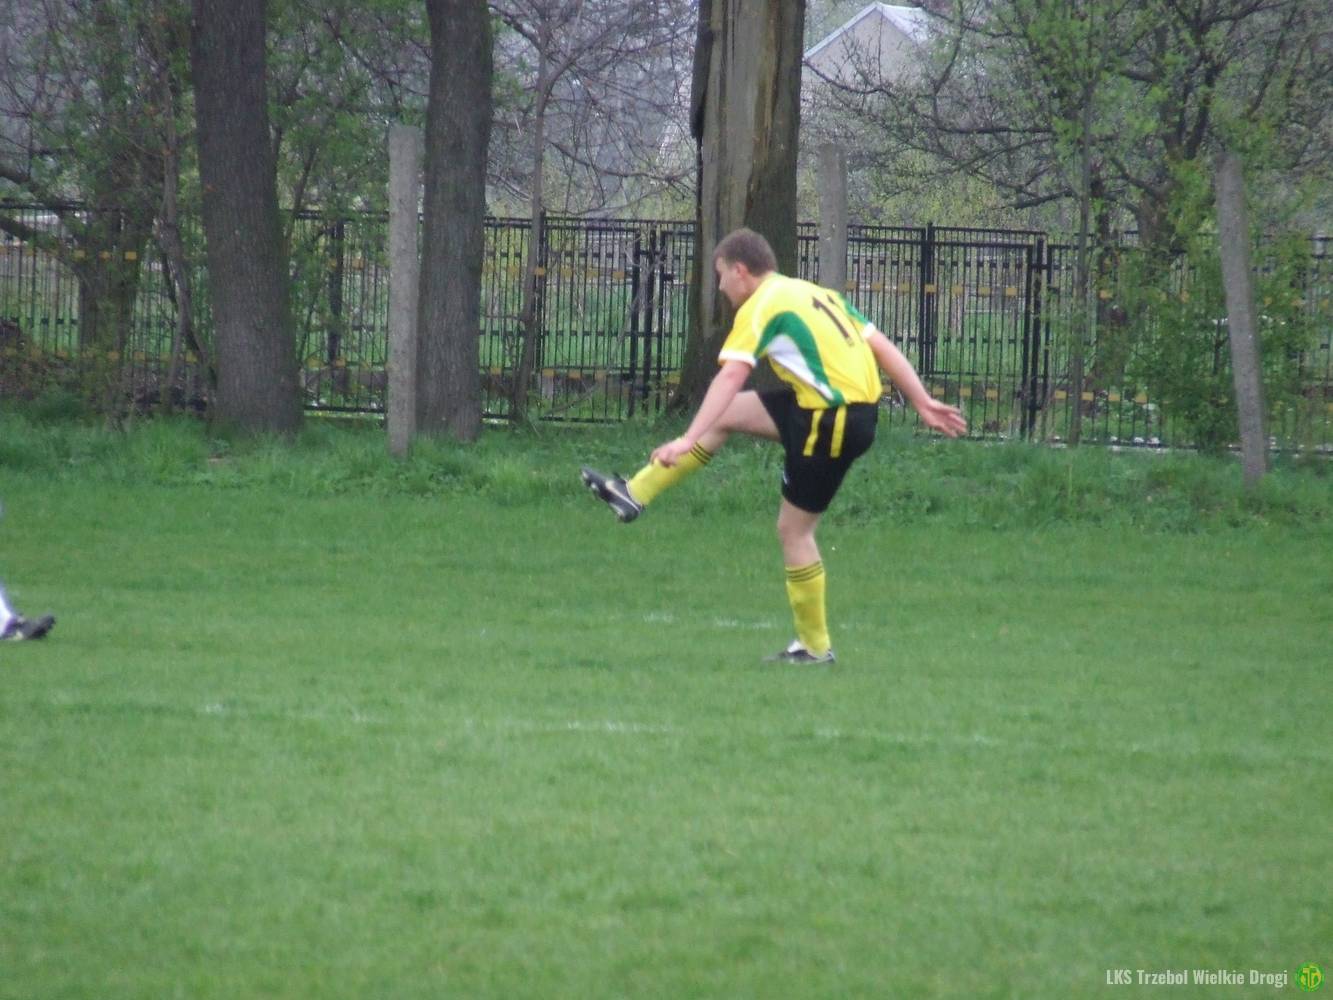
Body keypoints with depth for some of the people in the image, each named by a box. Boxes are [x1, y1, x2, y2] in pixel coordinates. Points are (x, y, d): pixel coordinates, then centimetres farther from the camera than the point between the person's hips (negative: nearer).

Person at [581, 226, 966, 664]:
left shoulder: (762, 307, -9)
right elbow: (883, 347, 14)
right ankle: (634, 494, 17)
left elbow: (730, 377, -20)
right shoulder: (818, 294, 16)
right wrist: (923, 403, 15)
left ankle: (816, 647, 13)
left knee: (794, 529, 4)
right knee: (726, 415, 14)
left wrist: (687, 441, -25)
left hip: (833, 424, -9)